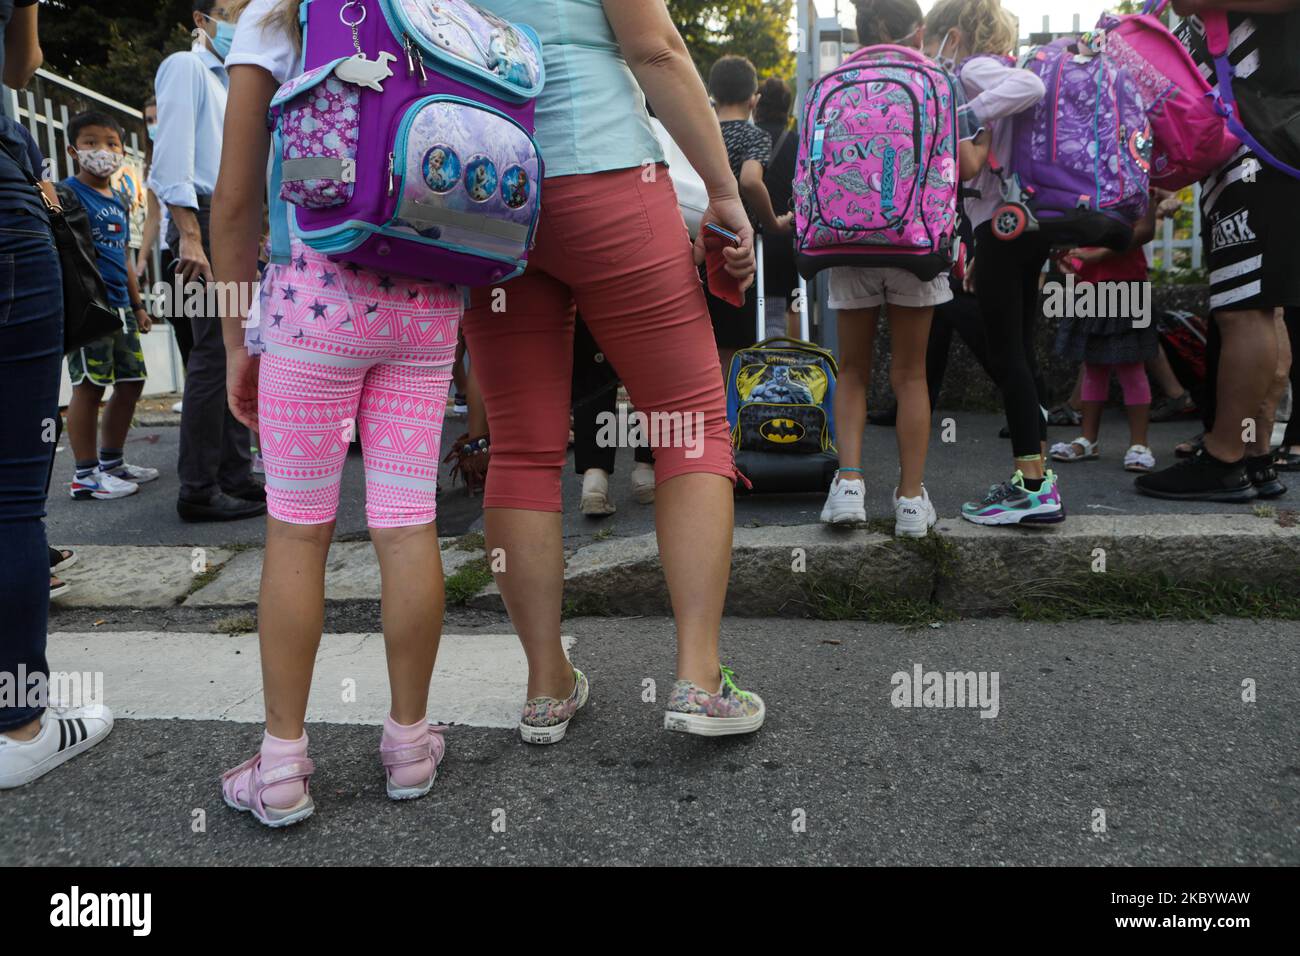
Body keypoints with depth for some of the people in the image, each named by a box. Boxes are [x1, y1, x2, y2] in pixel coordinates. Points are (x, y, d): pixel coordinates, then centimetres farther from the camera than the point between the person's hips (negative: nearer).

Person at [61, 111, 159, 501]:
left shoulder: (119, 203, 18)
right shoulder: (68, 193, -6)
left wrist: (138, 306, 24)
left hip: (119, 306, 9)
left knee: (131, 381, 12)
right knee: (90, 385, -6)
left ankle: (112, 462, 25)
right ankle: (85, 475, 1)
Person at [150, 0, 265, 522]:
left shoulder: (226, 83, 25)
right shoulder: (186, 67, -2)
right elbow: (173, 153, -14)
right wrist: (190, 237, -23)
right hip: (206, 221, -9)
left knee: (235, 354, 8)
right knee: (213, 356, -12)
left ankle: (235, 477, 14)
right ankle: (199, 491, -8)